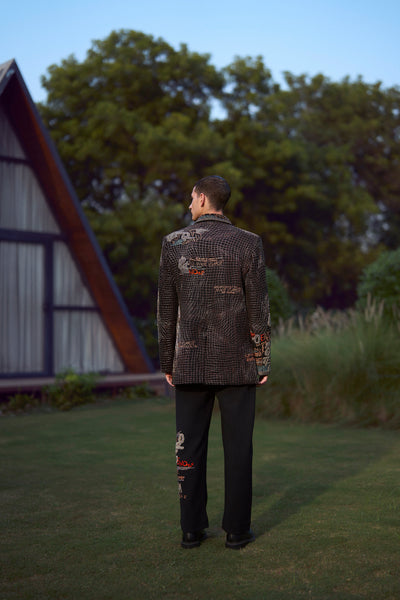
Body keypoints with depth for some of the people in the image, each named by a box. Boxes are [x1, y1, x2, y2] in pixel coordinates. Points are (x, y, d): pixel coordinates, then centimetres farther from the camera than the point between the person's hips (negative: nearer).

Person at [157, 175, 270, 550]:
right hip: (237, 363, -1)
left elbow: (166, 310, 1)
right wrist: (264, 363, 1)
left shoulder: (173, 244, -1)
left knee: (190, 446, 7)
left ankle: (192, 529, 12)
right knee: (237, 446, 5)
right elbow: (258, 308, -7)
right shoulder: (248, 244, -5)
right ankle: (237, 529, 9)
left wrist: (167, 363, 10)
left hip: (191, 364, 1)